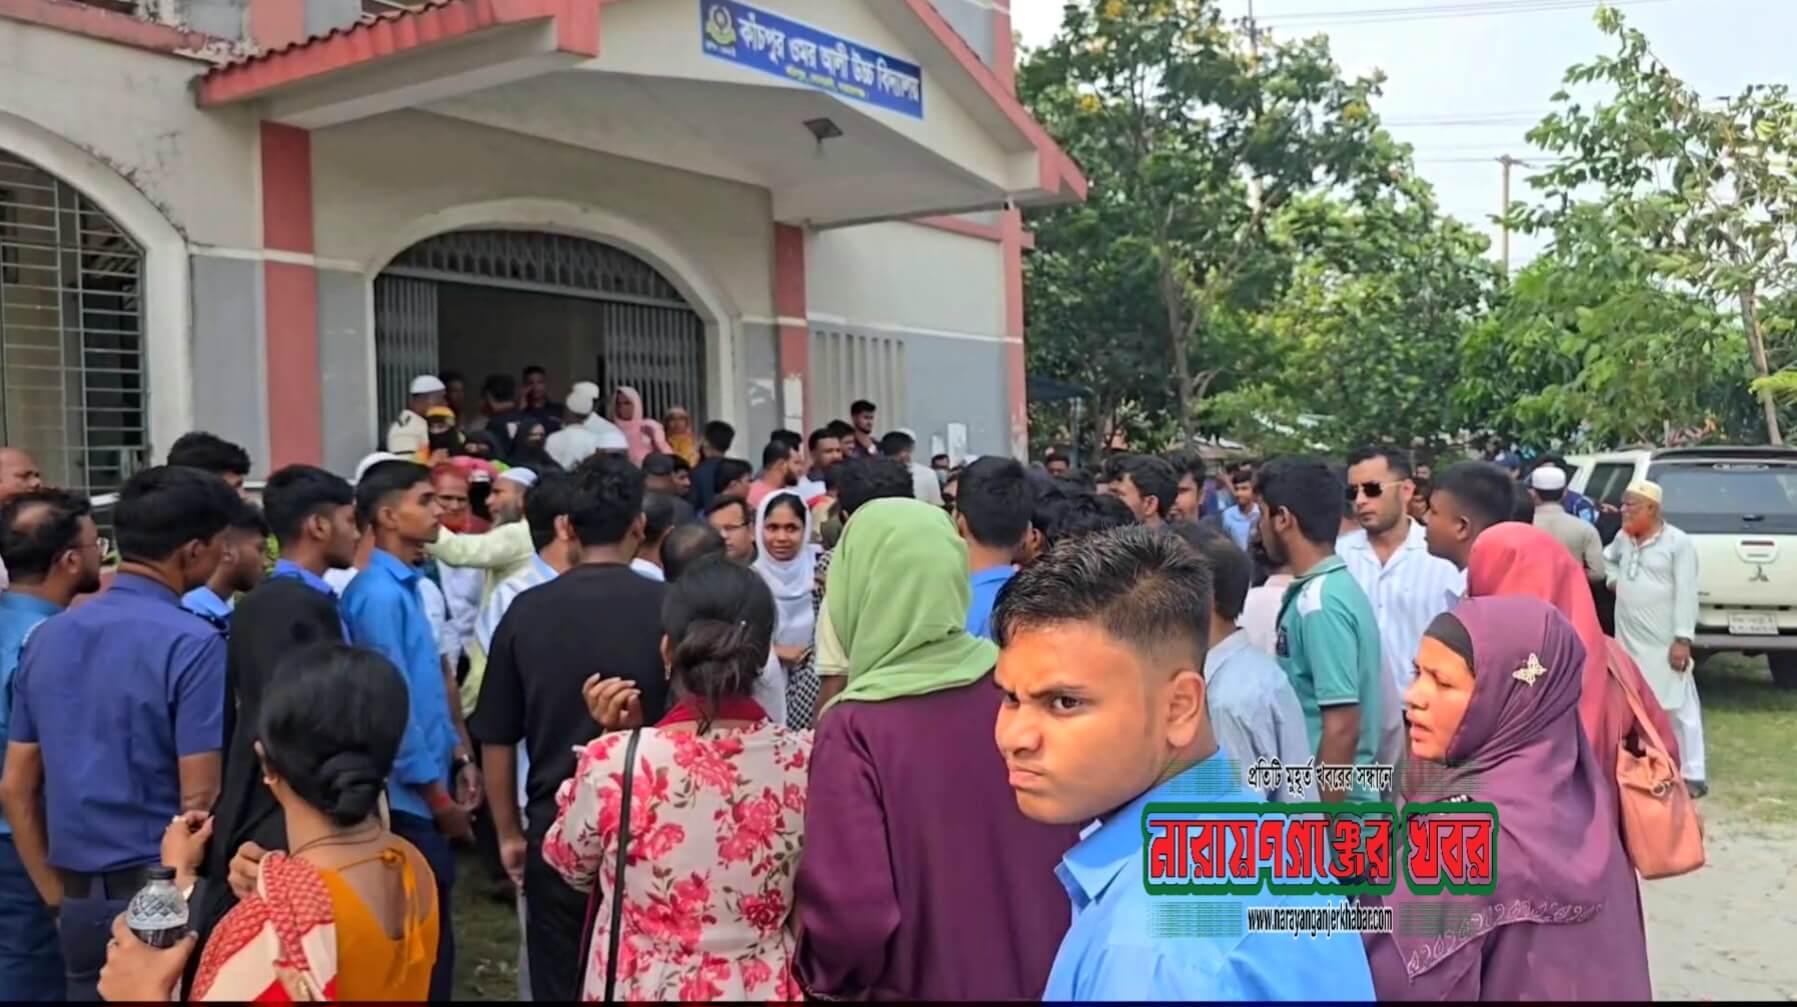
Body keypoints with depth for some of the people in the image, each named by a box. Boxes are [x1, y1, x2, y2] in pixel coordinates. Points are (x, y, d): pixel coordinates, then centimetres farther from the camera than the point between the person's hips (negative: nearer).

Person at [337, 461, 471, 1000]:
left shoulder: (406, 585, 10)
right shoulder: (379, 594, -19)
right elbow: (392, 707, -20)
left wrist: (456, 754, 14)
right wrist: (440, 798, -14)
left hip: (423, 792, 9)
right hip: (409, 798, -9)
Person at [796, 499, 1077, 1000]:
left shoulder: (853, 729, -21)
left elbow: (850, 915, -25)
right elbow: (1078, 842, 1)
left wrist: (829, 978, -4)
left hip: (921, 985, -3)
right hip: (1041, 974, 4)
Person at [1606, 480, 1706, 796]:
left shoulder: (1678, 543, -10)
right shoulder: (1623, 538, 9)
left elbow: (1686, 594, -13)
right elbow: (1607, 559, 32)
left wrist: (1683, 639, -18)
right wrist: (1613, 579, 11)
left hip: (1665, 643, -6)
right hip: (1629, 642, 6)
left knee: (1678, 707, -1)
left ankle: (1692, 775, 6)